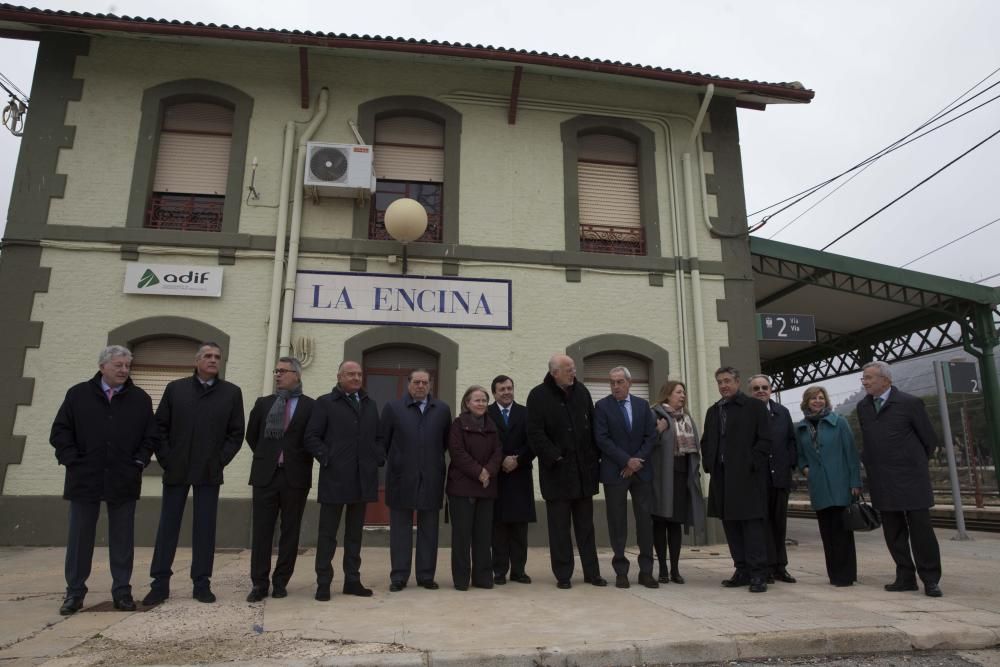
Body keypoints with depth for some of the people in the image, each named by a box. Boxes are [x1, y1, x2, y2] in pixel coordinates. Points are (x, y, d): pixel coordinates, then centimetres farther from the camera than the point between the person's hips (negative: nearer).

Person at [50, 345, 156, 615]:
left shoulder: (140, 399, 5)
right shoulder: (78, 394, 4)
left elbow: (150, 435, 7)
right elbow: (60, 430, 4)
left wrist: (139, 461, -3)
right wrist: (72, 460, -5)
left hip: (124, 482, 0)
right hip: (84, 479, 0)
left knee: (122, 539, 6)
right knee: (80, 538, 7)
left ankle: (122, 592, 15)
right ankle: (74, 593, 19)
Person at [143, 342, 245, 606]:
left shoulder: (232, 392, 3)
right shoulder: (175, 388, 6)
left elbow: (236, 432, 3)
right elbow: (160, 426, 5)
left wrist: (221, 460, -6)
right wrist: (166, 458, -4)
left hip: (209, 472, -1)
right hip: (176, 469, 1)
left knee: (205, 527, 4)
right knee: (168, 525, 5)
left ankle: (202, 584, 12)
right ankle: (160, 583, 15)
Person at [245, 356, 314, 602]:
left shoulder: (310, 406, 0)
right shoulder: (263, 403, 10)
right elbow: (251, 435, 19)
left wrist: (300, 461, 1)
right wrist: (264, 456, 14)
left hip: (295, 476, -2)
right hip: (265, 474, 2)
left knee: (290, 532, 5)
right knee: (261, 531, 3)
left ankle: (281, 582, 15)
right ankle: (259, 583, 11)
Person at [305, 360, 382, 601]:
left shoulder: (370, 404, 15)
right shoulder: (325, 402, 2)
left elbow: (378, 437, 18)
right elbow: (311, 437, -2)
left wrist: (379, 459, 3)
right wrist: (327, 459, -10)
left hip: (363, 479, 4)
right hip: (334, 477, -4)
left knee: (355, 533, 11)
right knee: (328, 532, 3)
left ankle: (352, 580, 19)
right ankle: (323, 583, 11)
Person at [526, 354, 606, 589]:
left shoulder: (581, 391, 6)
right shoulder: (539, 396, -7)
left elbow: (593, 426, 10)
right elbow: (535, 434, -11)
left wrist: (595, 457, 5)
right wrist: (556, 457, -15)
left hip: (584, 470, 4)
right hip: (557, 471, -4)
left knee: (586, 525, 12)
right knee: (559, 526, 4)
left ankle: (592, 572, 20)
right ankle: (563, 575, 14)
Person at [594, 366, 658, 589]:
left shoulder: (643, 405, 9)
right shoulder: (602, 406, -1)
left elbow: (651, 436, 4)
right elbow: (602, 439, -9)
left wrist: (637, 461, -8)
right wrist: (627, 460, -13)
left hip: (641, 470, 3)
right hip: (614, 472, -3)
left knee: (645, 520, 4)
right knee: (618, 523, 2)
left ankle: (646, 571, 13)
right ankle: (621, 571, 11)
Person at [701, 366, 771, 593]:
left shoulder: (754, 406, 0)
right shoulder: (713, 411, 17)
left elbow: (765, 439, -6)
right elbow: (706, 442, 21)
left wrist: (751, 464, -13)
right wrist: (709, 465, 7)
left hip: (747, 476, -6)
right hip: (722, 476, 6)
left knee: (752, 523, -5)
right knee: (731, 525, 7)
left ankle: (758, 574, 0)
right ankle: (742, 571, 15)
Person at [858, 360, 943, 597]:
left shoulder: (910, 403, -6)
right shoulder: (863, 407, 9)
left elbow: (929, 439, 1)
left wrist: (916, 463, 9)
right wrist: (871, 462, 12)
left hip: (910, 477, -4)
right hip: (881, 480, 5)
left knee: (921, 529, -1)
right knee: (893, 532, 8)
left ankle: (930, 579, 10)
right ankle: (906, 577, 17)